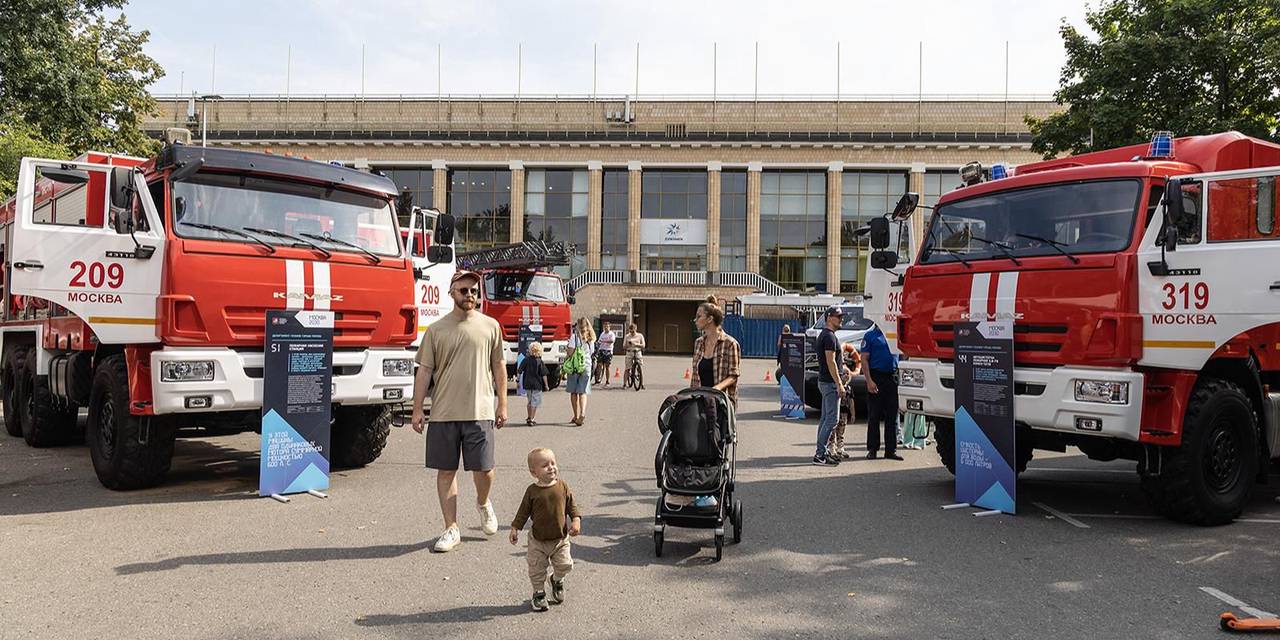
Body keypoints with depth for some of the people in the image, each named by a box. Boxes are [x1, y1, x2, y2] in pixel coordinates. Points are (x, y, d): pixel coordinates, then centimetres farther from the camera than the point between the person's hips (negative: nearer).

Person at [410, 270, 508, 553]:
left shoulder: (490, 326, 5)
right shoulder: (436, 330, 5)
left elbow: (499, 367, 9)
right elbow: (424, 371, 5)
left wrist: (502, 404, 6)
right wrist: (417, 409, 0)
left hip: (480, 411, -1)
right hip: (443, 412, 1)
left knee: (484, 469, -2)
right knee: (446, 471, 5)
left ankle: (483, 503, 32)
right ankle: (451, 529, 16)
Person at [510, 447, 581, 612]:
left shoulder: (563, 487, -5)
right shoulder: (532, 491, -9)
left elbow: (572, 505, 4)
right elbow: (523, 511, -1)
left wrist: (576, 521, -9)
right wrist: (515, 528, -4)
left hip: (560, 538, 1)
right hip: (538, 540, -1)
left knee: (565, 565, 1)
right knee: (537, 569, 4)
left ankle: (557, 580, 34)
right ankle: (539, 593, 27)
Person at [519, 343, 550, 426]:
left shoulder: (526, 360, -1)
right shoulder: (539, 362, -10)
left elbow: (520, 371, 3)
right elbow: (544, 375, -10)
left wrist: (519, 381, 15)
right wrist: (546, 385, -1)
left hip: (527, 384, 4)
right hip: (537, 385, -4)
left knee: (530, 401, 19)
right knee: (535, 402, 4)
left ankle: (529, 418, 28)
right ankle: (531, 419, 2)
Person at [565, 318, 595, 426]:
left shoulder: (574, 336, -8)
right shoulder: (591, 339, 8)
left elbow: (570, 353, -11)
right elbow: (591, 353, 13)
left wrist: (566, 366, 0)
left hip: (575, 367, -4)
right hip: (587, 366, 4)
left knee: (574, 392, 9)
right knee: (583, 392, 4)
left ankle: (576, 416, 11)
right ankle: (582, 413, -17)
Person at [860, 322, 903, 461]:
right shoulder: (870, 336, -1)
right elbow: (864, 359, -6)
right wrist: (869, 381, -14)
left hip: (893, 377, 4)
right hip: (876, 377, -4)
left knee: (892, 416, 5)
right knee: (874, 416, 2)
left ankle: (891, 449, 11)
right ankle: (872, 449, 9)